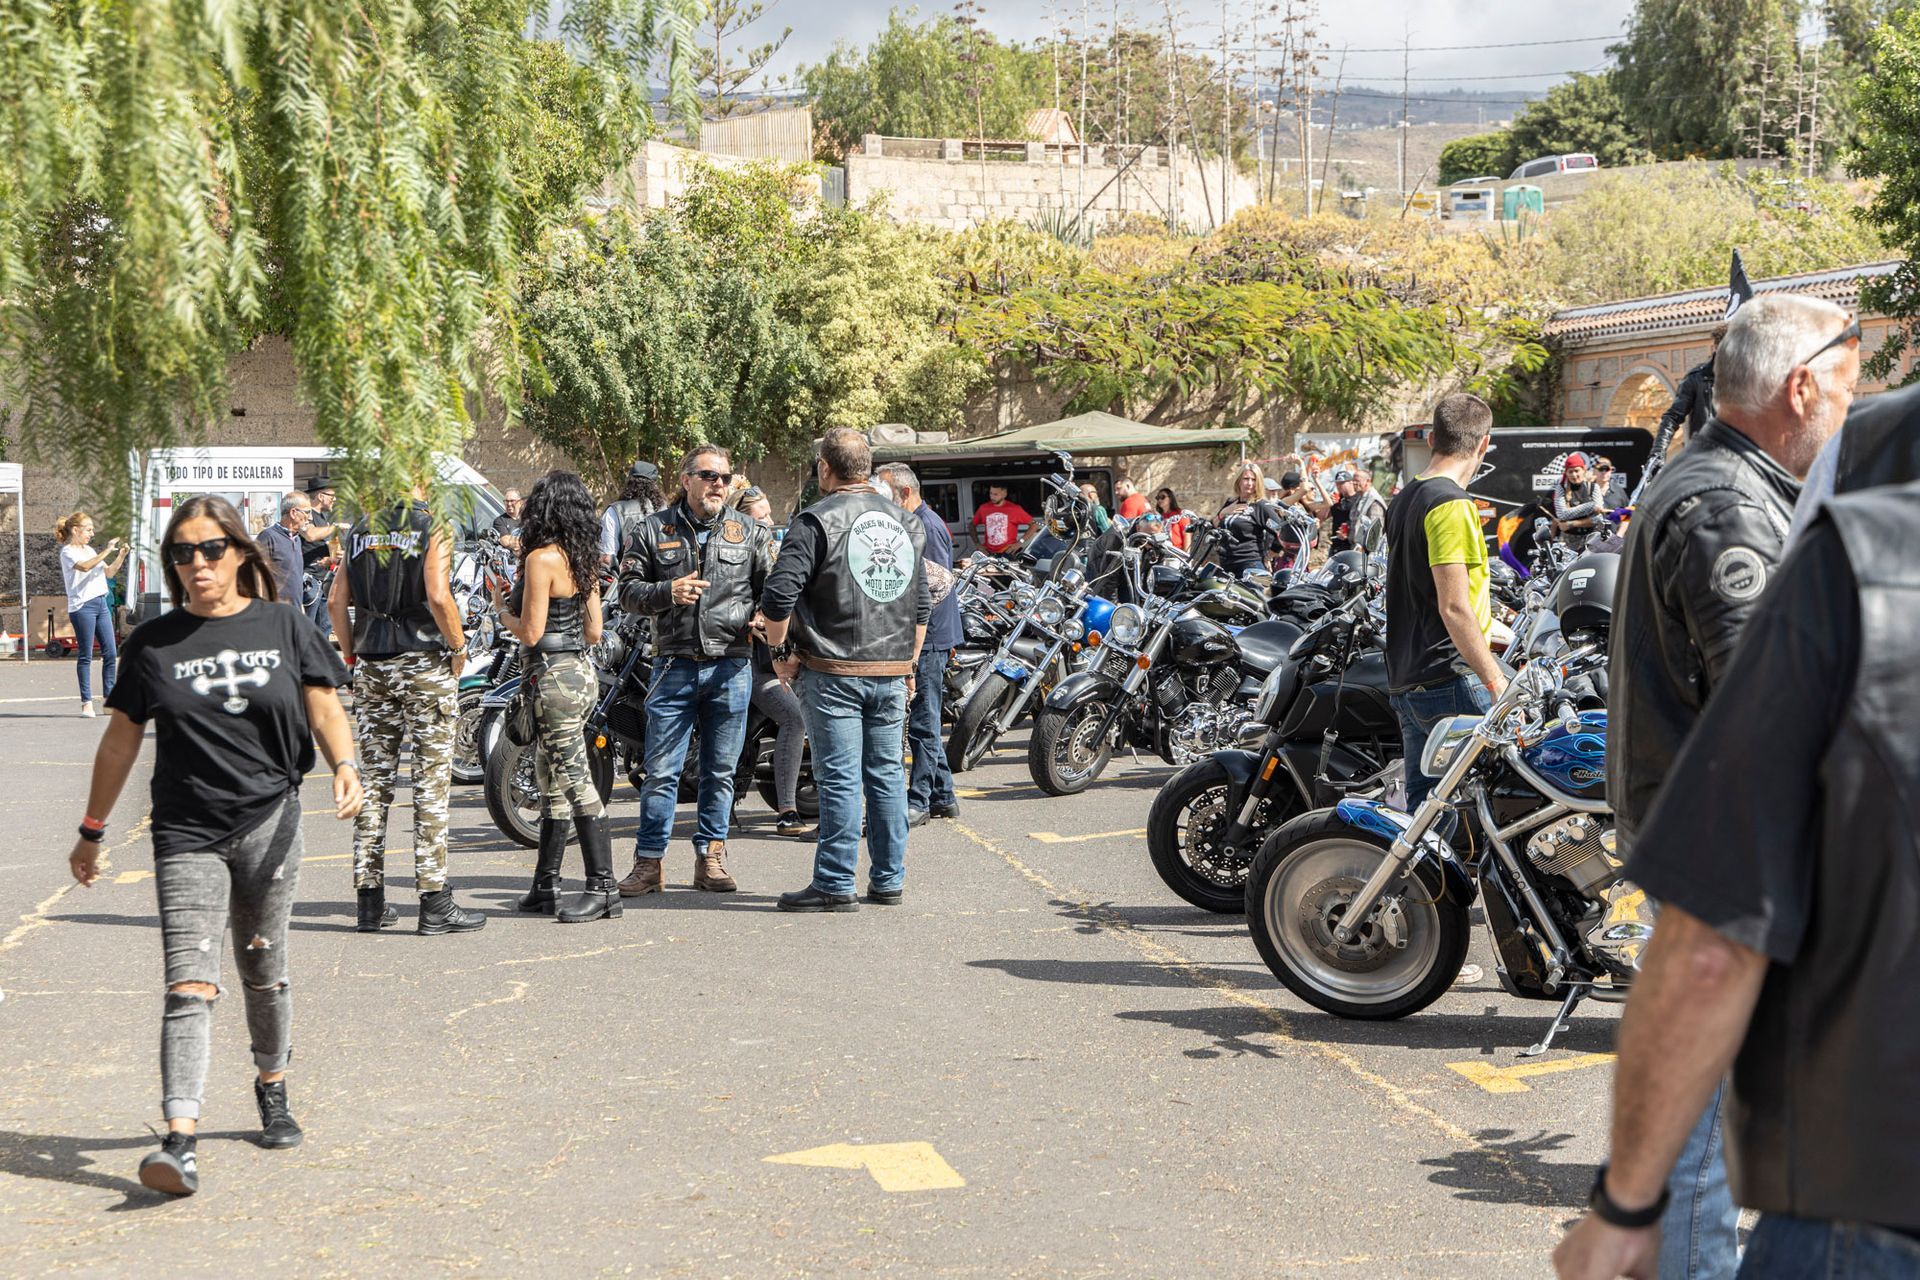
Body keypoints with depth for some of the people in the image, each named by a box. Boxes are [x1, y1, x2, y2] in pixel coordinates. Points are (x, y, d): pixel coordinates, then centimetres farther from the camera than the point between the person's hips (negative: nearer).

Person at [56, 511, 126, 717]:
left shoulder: (89, 550, 18)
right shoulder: (67, 552, -5)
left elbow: (109, 572, 21)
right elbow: (85, 566, -25)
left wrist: (121, 555, 7)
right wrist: (107, 551, -24)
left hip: (101, 603, 7)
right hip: (82, 606, -7)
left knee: (111, 653, 4)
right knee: (85, 655, -4)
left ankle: (110, 698, 10)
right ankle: (86, 703, -1)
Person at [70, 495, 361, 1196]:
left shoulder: (285, 628, 3)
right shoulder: (153, 643, 2)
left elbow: (324, 706, 5)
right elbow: (120, 741, 9)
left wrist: (344, 766, -16)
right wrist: (91, 831, 13)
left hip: (270, 822, 1)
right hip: (186, 833, -1)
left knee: (264, 973, 14)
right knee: (189, 985, -12)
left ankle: (273, 1090, 38)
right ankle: (180, 1143, -20)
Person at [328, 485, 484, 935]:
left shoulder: (360, 529, 8)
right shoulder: (431, 527, -8)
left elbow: (337, 601, 7)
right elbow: (438, 598, -19)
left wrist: (352, 654, 16)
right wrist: (459, 646, -5)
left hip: (372, 668, 5)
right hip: (425, 665, -5)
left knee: (374, 781, 9)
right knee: (431, 782, -1)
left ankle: (371, 901, 12)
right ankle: (434, 904, -1)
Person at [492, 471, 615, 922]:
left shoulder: (542, 558, -14)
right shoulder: (585, 560, 10)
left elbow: (530, 633, -16)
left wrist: (501, 607, 3)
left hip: (553, 677, -9)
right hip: (582, 670, 9)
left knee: (575, 781, -6)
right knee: (550, 781, 15)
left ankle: (603, 888, -4)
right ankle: (545, 888, 21)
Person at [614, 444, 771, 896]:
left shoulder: (750, 532, 9)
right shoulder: (651, 530, 5)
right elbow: (628, 588, 4)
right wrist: (668, 592, -14)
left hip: (731, 667, 1)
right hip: (674, 666, -1)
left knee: (720, 770, 8)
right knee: (661, 770, -1)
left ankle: (710, 859, 18)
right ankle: (649, 863, 8)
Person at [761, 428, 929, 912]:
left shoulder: (817, 521, -8)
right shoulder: (905, 522, 13)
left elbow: (779, 596, -16)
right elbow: (922, 603, 17)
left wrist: (779, 649, -2)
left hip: (834, 672, -6)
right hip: (892, 672, 6)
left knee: (839, 777, -4)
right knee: (887, 773, 10)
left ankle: (835, 885, -1)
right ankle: (889, 881, 15)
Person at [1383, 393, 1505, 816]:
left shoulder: (1403, 500, 16)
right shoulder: (1453, 504, -13)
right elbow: (1454, 608, -20)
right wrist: (1497, 682, -19)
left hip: (1406, 682, 10)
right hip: (1452, 681, -9)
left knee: (1423, 806, 11)